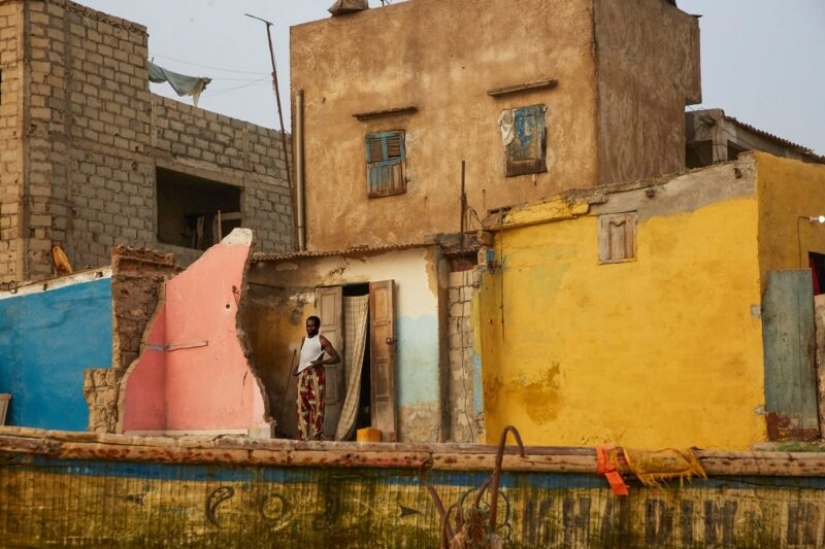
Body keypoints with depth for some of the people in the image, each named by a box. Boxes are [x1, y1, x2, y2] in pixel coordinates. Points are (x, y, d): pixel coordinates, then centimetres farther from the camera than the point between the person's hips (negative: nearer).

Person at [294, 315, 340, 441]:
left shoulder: (322, 341, -6)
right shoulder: (304, 339, 16)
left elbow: (336, 358, -9)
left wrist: (321, 362, -23)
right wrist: (297, 368, 10)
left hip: (315, 374, -7)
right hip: (303, 375, 7)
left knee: (316, 405, -8)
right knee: (302, 405, 6)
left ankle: (316, 435, -8)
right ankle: (302, 436, 9)